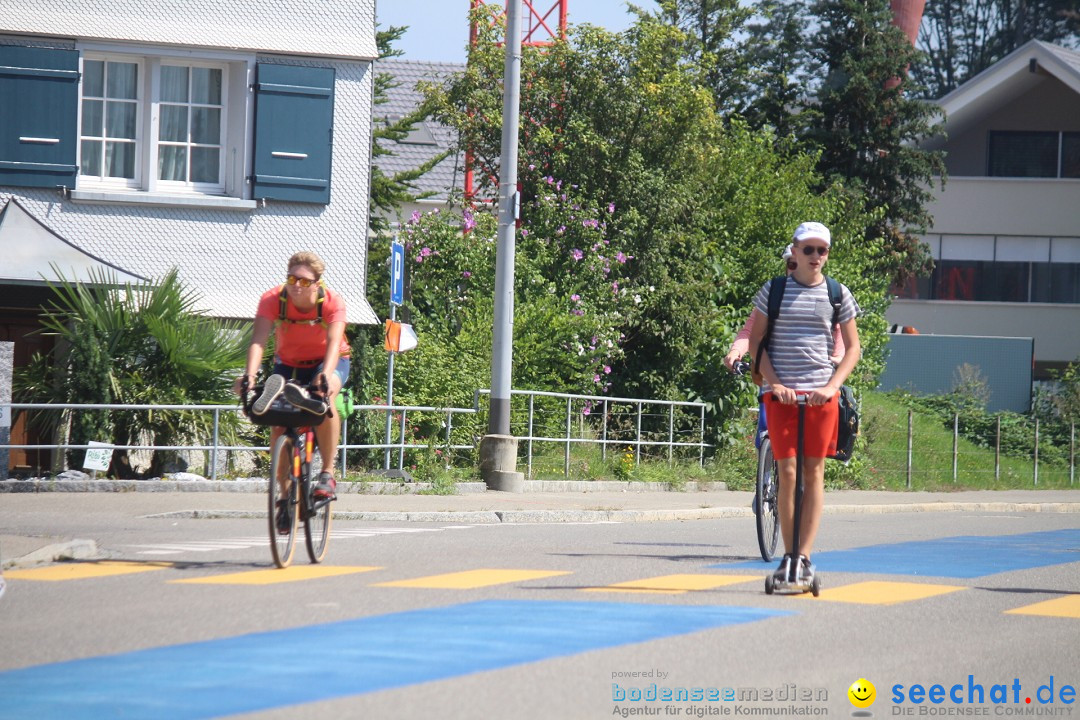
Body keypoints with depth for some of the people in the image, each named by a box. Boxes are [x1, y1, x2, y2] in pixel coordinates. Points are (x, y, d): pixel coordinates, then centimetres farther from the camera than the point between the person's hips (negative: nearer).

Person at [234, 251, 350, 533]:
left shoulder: (333, 302, -25)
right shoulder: (272, 299, -23)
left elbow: (334, 341, -39)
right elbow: (259, 339, -34)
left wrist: (326, 374, -59)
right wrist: (250, 374, -52)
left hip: (328, 362, -3)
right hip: (288, 364, 3)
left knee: (325, 395, -36)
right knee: (278, 427, -13)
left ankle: (328, 474, -28)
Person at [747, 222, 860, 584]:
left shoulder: (838, 295, 7)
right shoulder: (773, 291, 5)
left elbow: (852, 347, 9)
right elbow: (755, 341, 5)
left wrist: (832, 386, -6)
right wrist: (774, 383, -7)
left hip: (821, 394, 1)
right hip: (781, 392, -1)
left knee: (814, 472, 0)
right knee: (787, 472, -6)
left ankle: (805, 556, 2)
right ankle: (788, 555, 2)